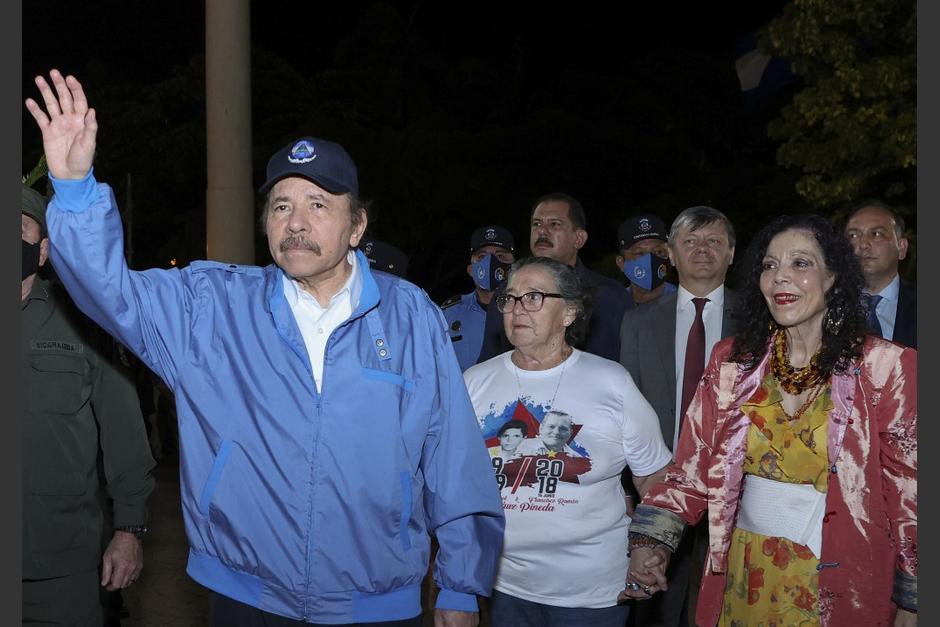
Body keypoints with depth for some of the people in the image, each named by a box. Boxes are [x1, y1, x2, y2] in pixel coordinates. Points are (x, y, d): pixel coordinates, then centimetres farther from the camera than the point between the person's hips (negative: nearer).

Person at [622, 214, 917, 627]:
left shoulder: (886, 367, -10)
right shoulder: (732, 361, 0)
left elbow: (908, 489, -6)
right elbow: (693, 467, -1)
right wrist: (649, 542, -15)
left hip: (841, 587, -2)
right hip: (745, 577, 3)